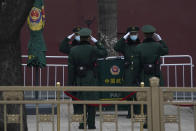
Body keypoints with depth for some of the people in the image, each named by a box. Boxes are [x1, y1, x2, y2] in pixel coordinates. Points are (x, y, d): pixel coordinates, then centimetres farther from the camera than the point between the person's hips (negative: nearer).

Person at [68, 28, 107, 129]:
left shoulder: (73, 50, 0)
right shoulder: (92, 49, -9)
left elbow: (71, 68, 1)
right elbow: (104, 53, 4)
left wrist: (70, 83, 6)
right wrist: (97, 42, 6)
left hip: (79, 79, 3)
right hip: (90, 78, -3)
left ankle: (82, 124, 9)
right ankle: (91, 124, 3)